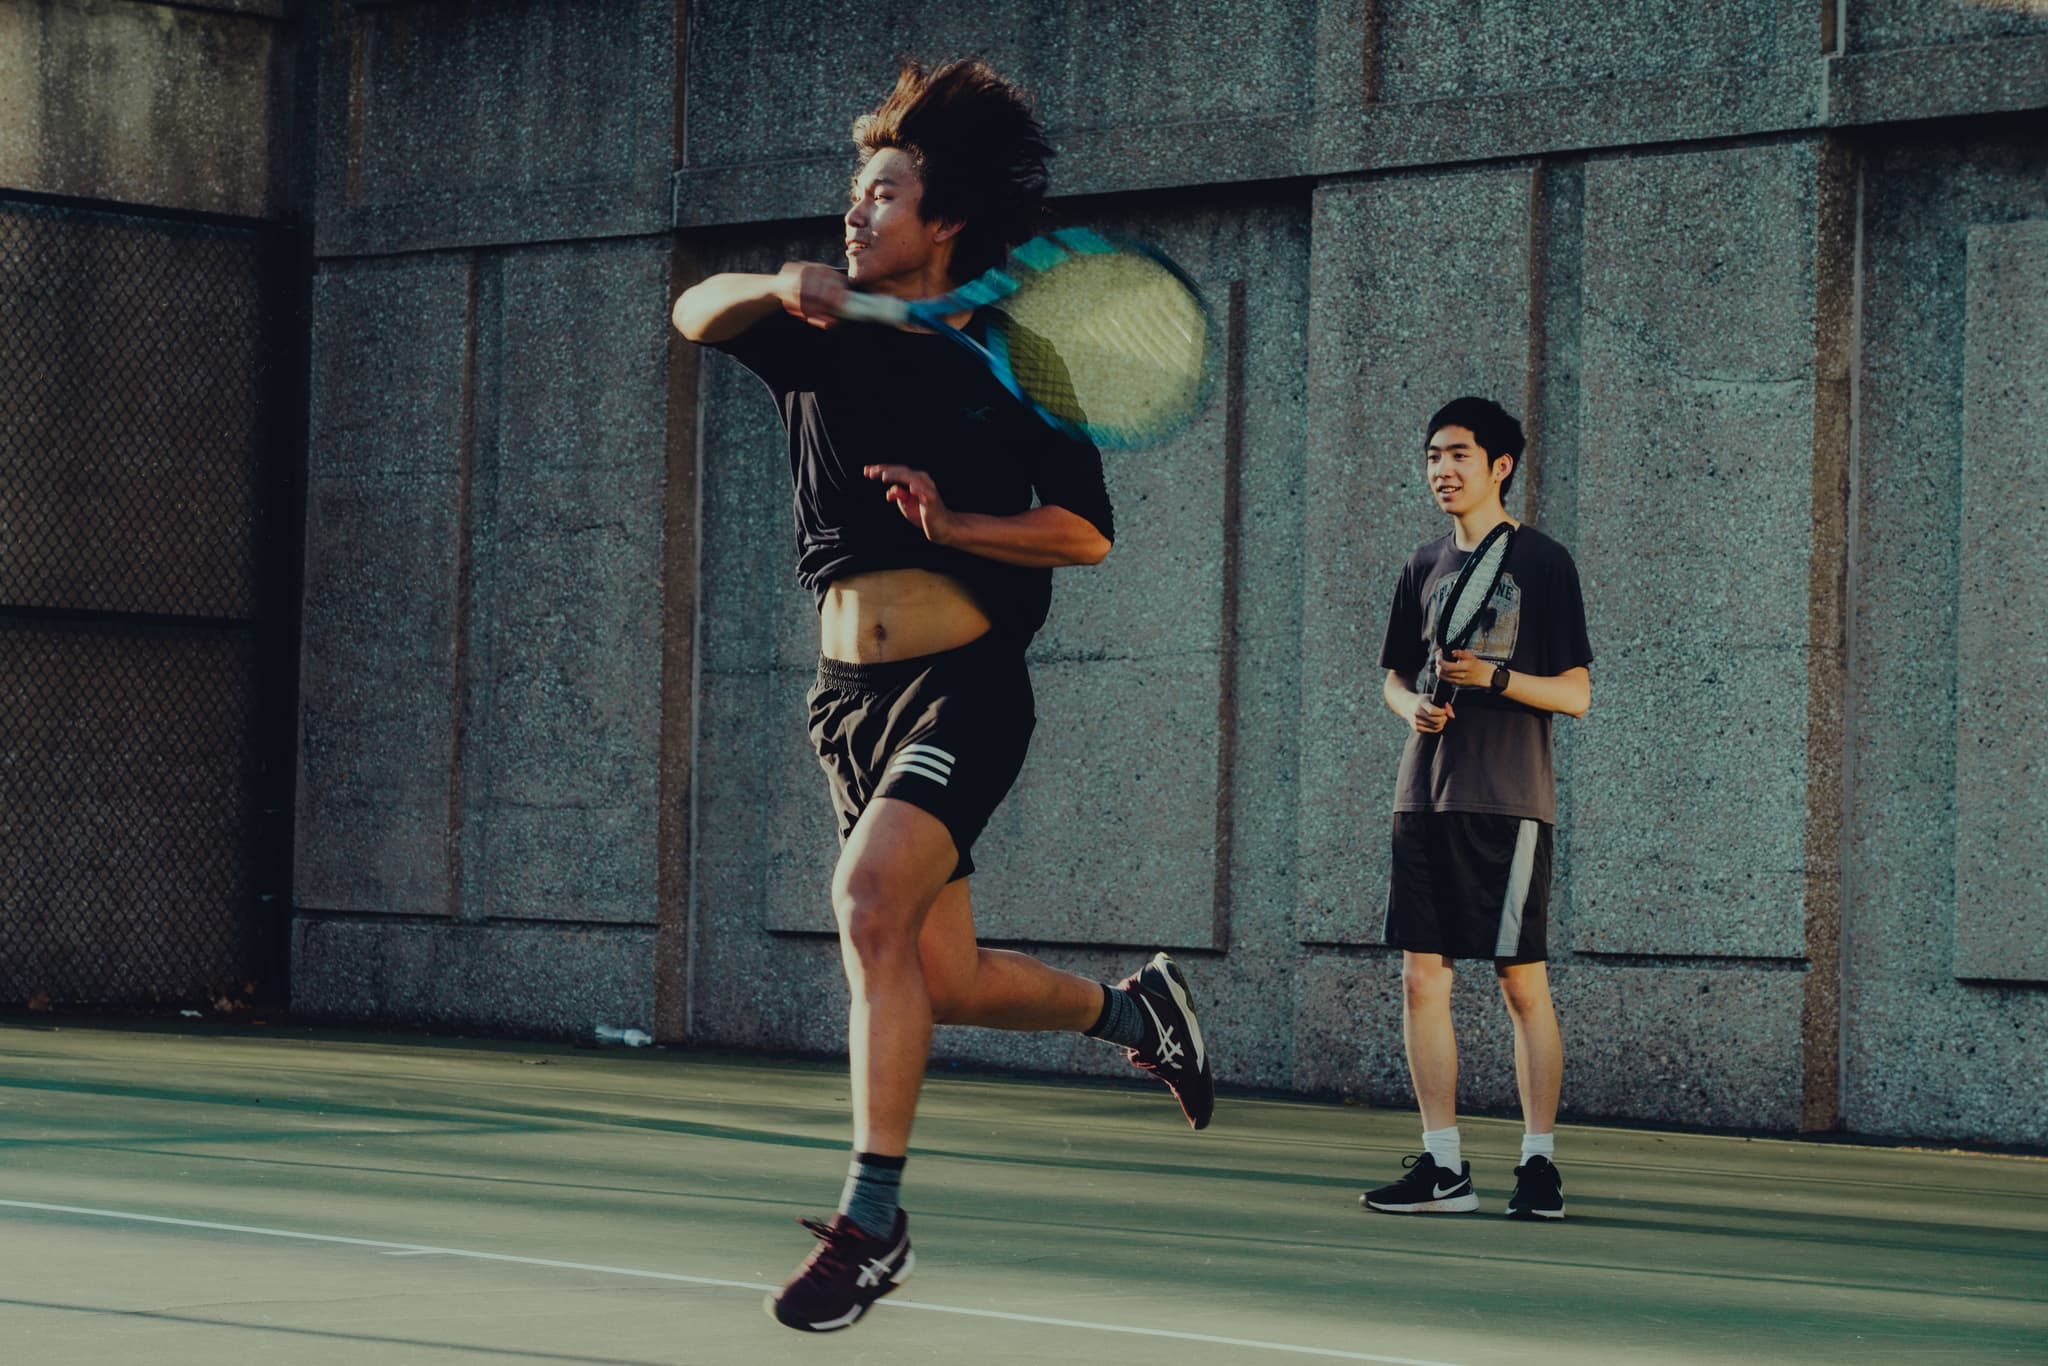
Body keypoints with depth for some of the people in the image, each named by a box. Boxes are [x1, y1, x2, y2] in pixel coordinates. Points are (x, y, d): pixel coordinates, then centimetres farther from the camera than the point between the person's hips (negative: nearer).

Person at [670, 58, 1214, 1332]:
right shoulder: (824, 340, 10)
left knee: (870, 899, -27)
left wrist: (953, 523, -17)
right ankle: (1133, 1005, 38)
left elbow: (1089, 533, -3)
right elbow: (696, 312, -5)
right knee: (946, 984, 9)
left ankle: (873, 1219, -23)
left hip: (965, 688, -5)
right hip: (852, 693, 5)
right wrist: (775, 286, -25)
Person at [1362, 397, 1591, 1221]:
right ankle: (1443, 1167, 6)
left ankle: (1540, 1162, 3)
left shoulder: (1542, 562, -1)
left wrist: (1496, 677, -19)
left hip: (1508, 802, -5)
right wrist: (1413, 705, -1)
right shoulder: (1426, 568, 15)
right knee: (1421, 976, 1)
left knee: (1521, 982, -3)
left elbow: (1575, 693, -3)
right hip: (1425, 797, 5)